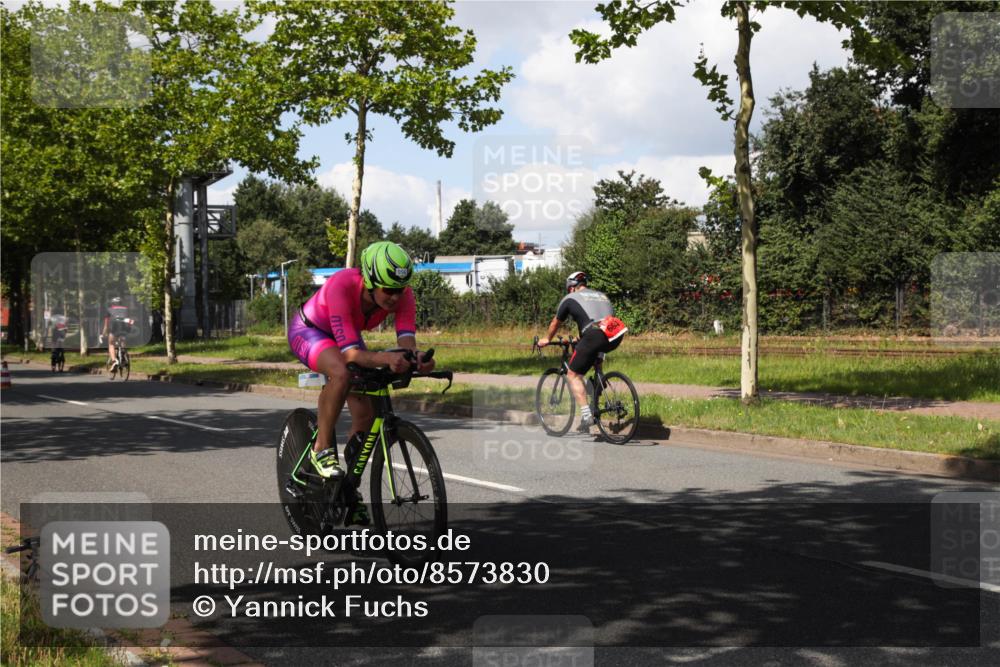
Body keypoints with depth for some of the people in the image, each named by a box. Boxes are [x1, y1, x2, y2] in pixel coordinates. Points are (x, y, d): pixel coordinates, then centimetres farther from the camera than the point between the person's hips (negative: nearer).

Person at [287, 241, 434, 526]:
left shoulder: (402, 295, -27)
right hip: (308, 331, -5)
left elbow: (407, 341, -36)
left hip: (347, 336, 5)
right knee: (341, 373, -38)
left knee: (366, 415, -3)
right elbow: (351, 354, -45)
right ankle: (322, 448, -17)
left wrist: (417, 359, -59)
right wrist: (385, 357, -63)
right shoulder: (341, 286, -41)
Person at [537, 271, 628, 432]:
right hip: (616, 338, 6)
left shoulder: (570, 298, 18)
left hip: (595, 335, -5)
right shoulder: (602, 295, 33)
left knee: (573, 375, 6)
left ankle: (586, 414, -8)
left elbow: (555, 323, 32)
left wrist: (546, 339, 52)